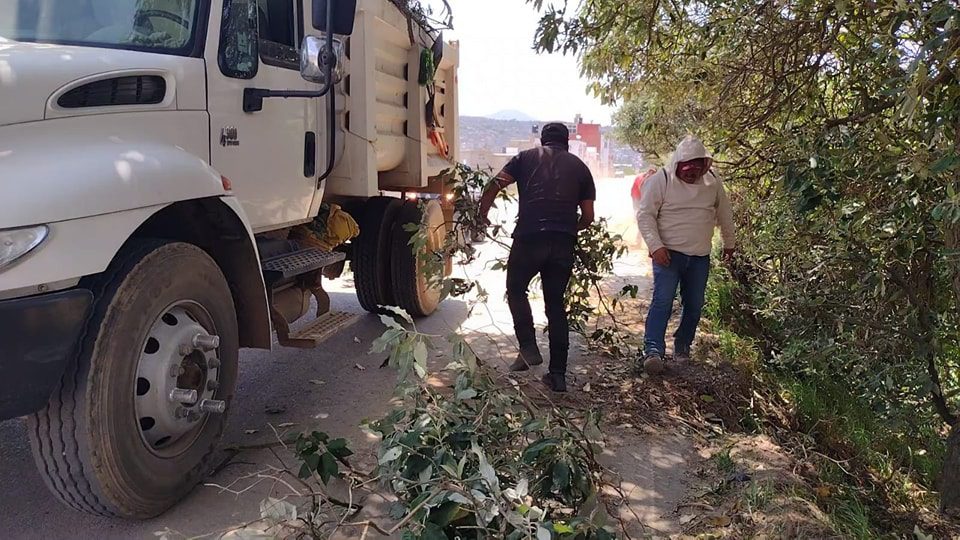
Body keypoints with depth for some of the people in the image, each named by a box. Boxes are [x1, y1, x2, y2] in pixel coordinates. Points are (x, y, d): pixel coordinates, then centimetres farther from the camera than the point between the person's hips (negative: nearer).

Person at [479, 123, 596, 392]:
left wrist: (482, 214, 14)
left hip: (529, 238, -2)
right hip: (564, 244, 2)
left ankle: (528, 347, 3)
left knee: (516, 290, 20)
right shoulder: (579, 167, 16)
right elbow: (588, 216, 12)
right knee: (556, 304, 12)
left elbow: (495, 185, 1)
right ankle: (558, 374, 12)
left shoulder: (527, 157, 12)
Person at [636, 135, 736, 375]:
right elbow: (645, 215, -9)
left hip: (700, 257, 4)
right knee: (663, 300, -16)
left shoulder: (713, 182, 4)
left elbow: (724, 215, 18)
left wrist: (729, 243, 26)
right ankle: (653, 350, -18)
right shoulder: (661, 180, -8)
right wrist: (655, 246, -17)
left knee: (694, 305, 8)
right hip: (668, 253, -4)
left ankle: (683, 346, 25)